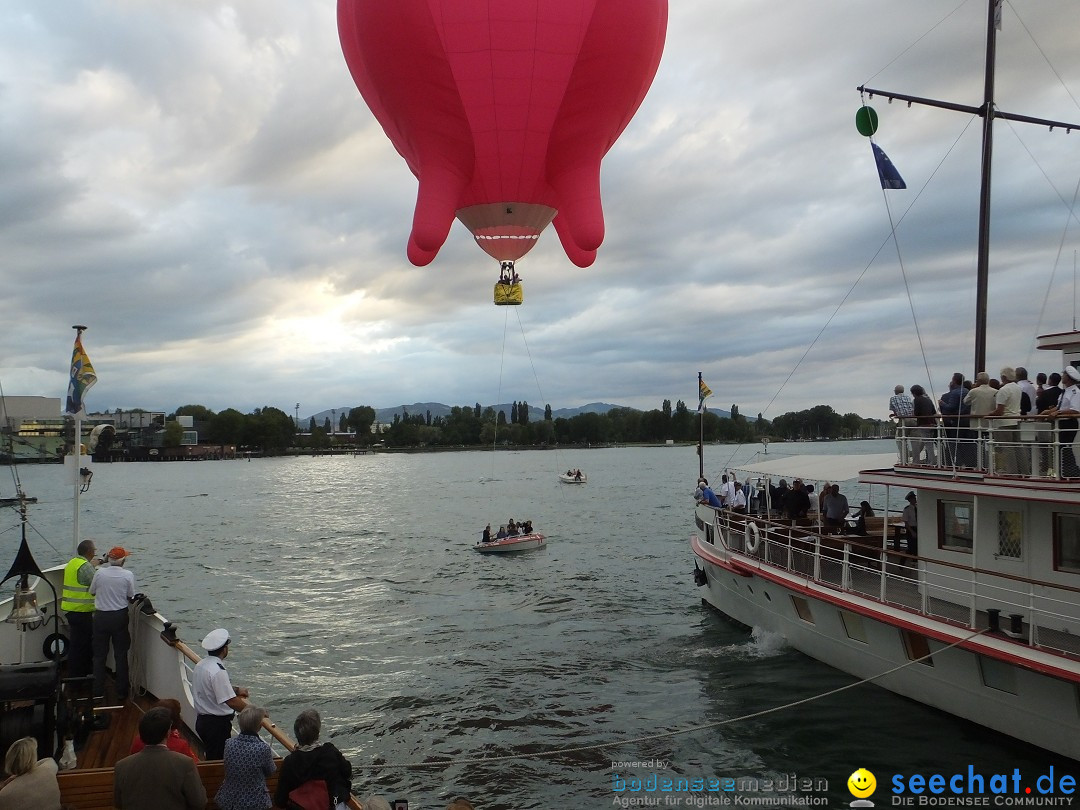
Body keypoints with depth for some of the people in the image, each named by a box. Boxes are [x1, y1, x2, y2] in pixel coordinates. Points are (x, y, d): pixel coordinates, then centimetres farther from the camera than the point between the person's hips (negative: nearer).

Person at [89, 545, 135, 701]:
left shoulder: (99, 572, -9)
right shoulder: (128, 575, -11)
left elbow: (92, 592, 5)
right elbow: (130, 598, -4)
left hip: (101, 616, 1)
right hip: (120, 617, -1)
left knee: (99, 655, 12)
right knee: (121, 655, 9)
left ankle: (98, 691, 15)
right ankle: (121, 692, 14)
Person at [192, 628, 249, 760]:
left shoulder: (200, 665, 6)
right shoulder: (218, 671, -25)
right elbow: (231, 701, -27)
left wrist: (236, 691, 24)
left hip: (202, 720, 9)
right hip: (217, 724, -9)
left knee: (210, 757, 19)